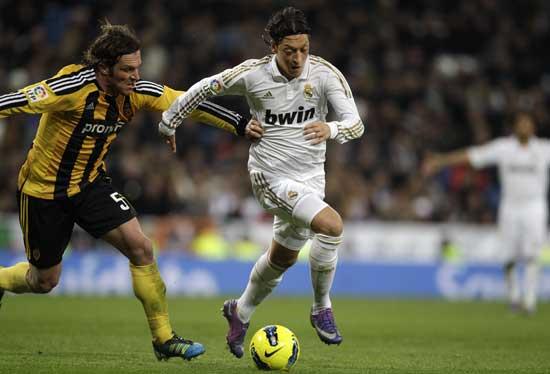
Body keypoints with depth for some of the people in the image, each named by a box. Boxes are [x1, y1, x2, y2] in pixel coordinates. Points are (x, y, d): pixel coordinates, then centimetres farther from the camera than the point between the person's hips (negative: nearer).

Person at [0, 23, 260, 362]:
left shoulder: (137, 92, -10)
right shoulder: (75, 87, -28)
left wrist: (242, 125, -3)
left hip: (91, 183, 5)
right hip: (44, 190, -5)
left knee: (141, 247, -12)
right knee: (45, 281, 6)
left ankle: (164, 338, -3)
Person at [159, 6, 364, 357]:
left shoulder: (326, 74, -11)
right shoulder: (253, 74, -14)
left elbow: (355, 123, -17)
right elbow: (205, 88, 2)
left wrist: (330, 129, -40)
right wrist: (168, 122, 11)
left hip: (311, 177, 5)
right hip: (271, 176, -4)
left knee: (283, 257, 20)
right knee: (332, 224, -26)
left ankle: (240, 312, 46)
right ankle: (322, 308, -9)